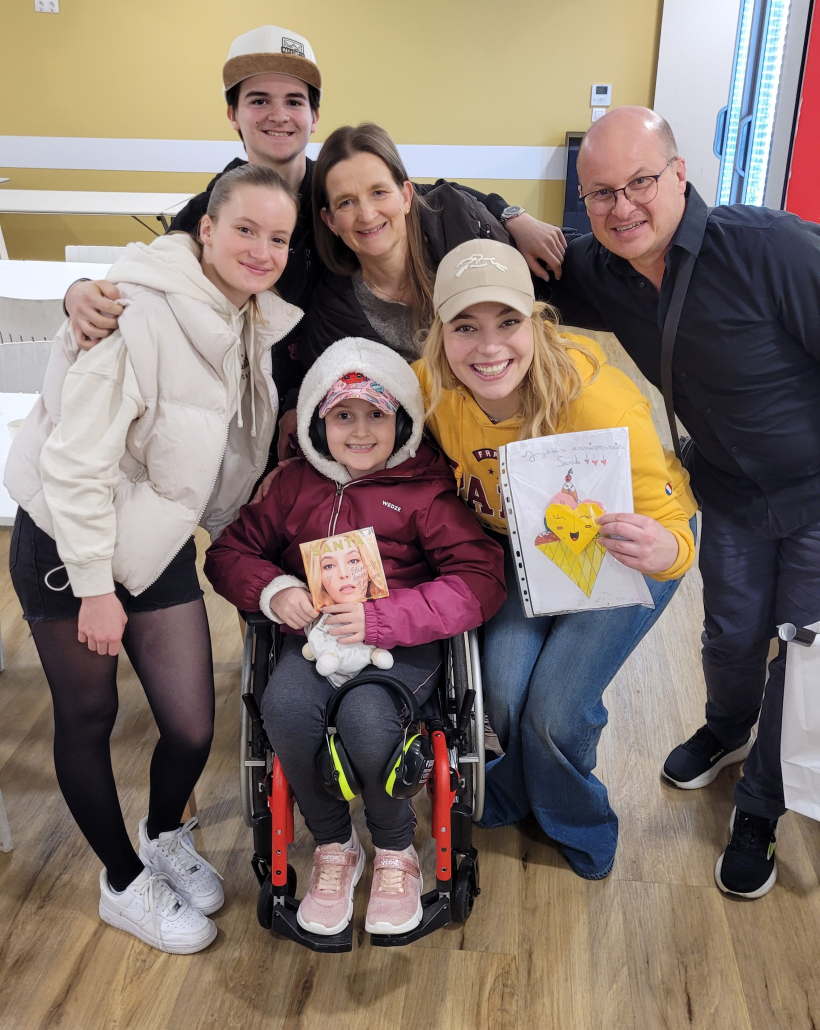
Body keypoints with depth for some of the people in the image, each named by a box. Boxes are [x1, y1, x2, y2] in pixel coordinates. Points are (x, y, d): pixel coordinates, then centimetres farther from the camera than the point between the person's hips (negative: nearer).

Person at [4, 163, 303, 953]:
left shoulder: (254, 324, 1)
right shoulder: (140, 317, -24)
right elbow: (76, 460, -22)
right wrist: (95, 585, -18)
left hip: (157, 544, 6)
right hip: (66, 546, -6)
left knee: (192, 728, 5)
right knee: (87, 720, 12)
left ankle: (166, 835, 39)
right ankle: (123, 881, 34)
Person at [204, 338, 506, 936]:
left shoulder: (425, 490, 2)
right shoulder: (296, 484, 14)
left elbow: (480, 580, -9)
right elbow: (231, 551, 18)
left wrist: (382, 618, -20)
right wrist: (272, 589, -7)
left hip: (403, 644, -3)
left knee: (366, 718, -33)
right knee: (286, 706, -30)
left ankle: (396, 848, 1)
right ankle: (334, 844, -1)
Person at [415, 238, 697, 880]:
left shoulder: (599, 402, -39)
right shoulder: (433, 387, -25)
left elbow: (665, 529, -34)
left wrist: (662, 551, -56)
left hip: (623, 547, -3)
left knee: (557, 708, -12)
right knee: (504, 686, -13)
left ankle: (573, 825, 26)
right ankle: (518, 790, 26)